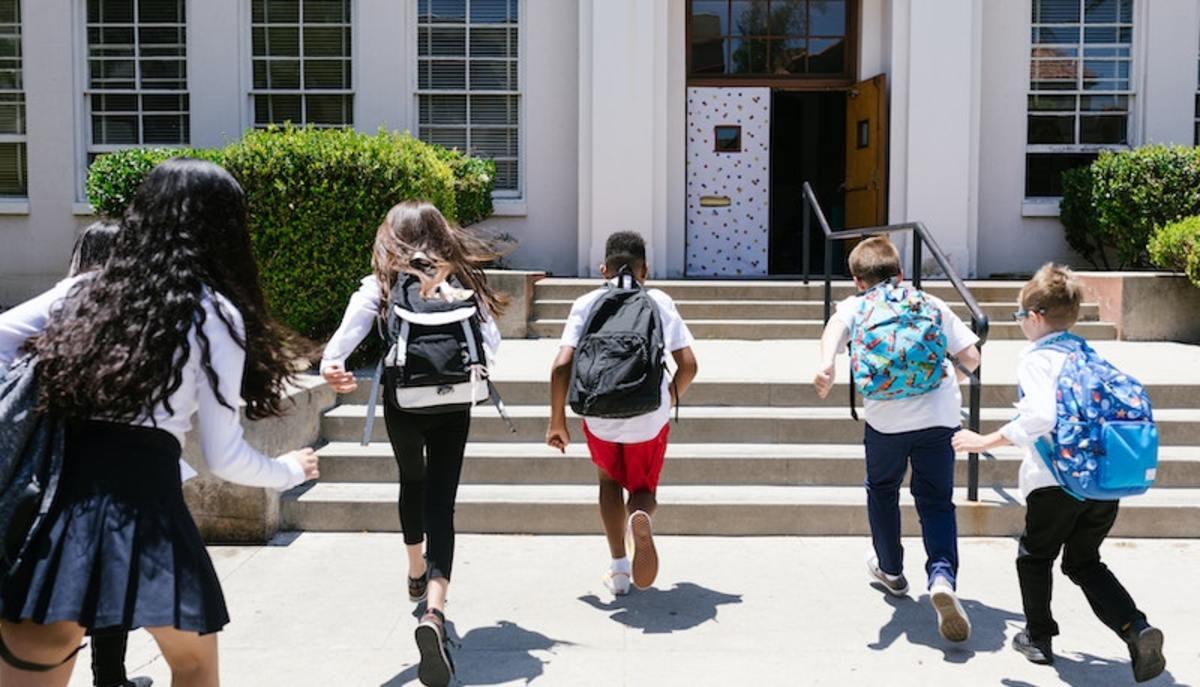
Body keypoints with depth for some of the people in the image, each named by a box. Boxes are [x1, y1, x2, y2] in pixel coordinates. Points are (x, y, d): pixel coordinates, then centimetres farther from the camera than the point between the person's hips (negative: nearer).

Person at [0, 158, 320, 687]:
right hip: (143, 495, -4)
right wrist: (289, 471, 18)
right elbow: (223, 456, 0)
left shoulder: (88, 288, 14)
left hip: (58, 489, 5)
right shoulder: (216, 314, 0)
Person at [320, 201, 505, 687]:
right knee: (441, 504, -2)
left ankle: (417, 573, 48)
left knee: (412, 482, 27)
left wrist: (332, 364, -34)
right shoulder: (462, 281, 3)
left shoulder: (382, 285, 0)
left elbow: (349, 332, -19)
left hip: (402, 405, 1)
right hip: (453, 407, -1)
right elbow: (491, 347, -1)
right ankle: (434, 610, -22)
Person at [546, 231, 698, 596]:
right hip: (649, 418, 0)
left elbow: (562, 365, -7)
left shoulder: (586, 303, 3)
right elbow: (688, 365, -2)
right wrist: (671, 398, 18)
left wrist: (557, 421, 3)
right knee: (643, 489, 22)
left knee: (609, 481, 28)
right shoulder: (659, 302, 4)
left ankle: (618, 570, 23)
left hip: (600, 416, 0)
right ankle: (640, 517, -16)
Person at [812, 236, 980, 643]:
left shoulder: (855, 306, 15)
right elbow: (971, 359, 13)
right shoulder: (933, 304, 19)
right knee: (936, 501, 10)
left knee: (882, 490, 24)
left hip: (886, 415, 0)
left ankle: (890, 570, 40)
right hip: (939, 414, 1)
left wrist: (826, 366, -26)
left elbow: (836, 327, -10)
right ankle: (942, 575, -16)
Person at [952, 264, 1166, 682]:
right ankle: (1137, 630, 2)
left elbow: (1041, 416, -24)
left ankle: (1038, 638, 31)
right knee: (1084, 562, 21)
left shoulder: (1037, 358, -8)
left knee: (1035, 556, 18)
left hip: (1058, 481, -6)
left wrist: (987, 441, -18)